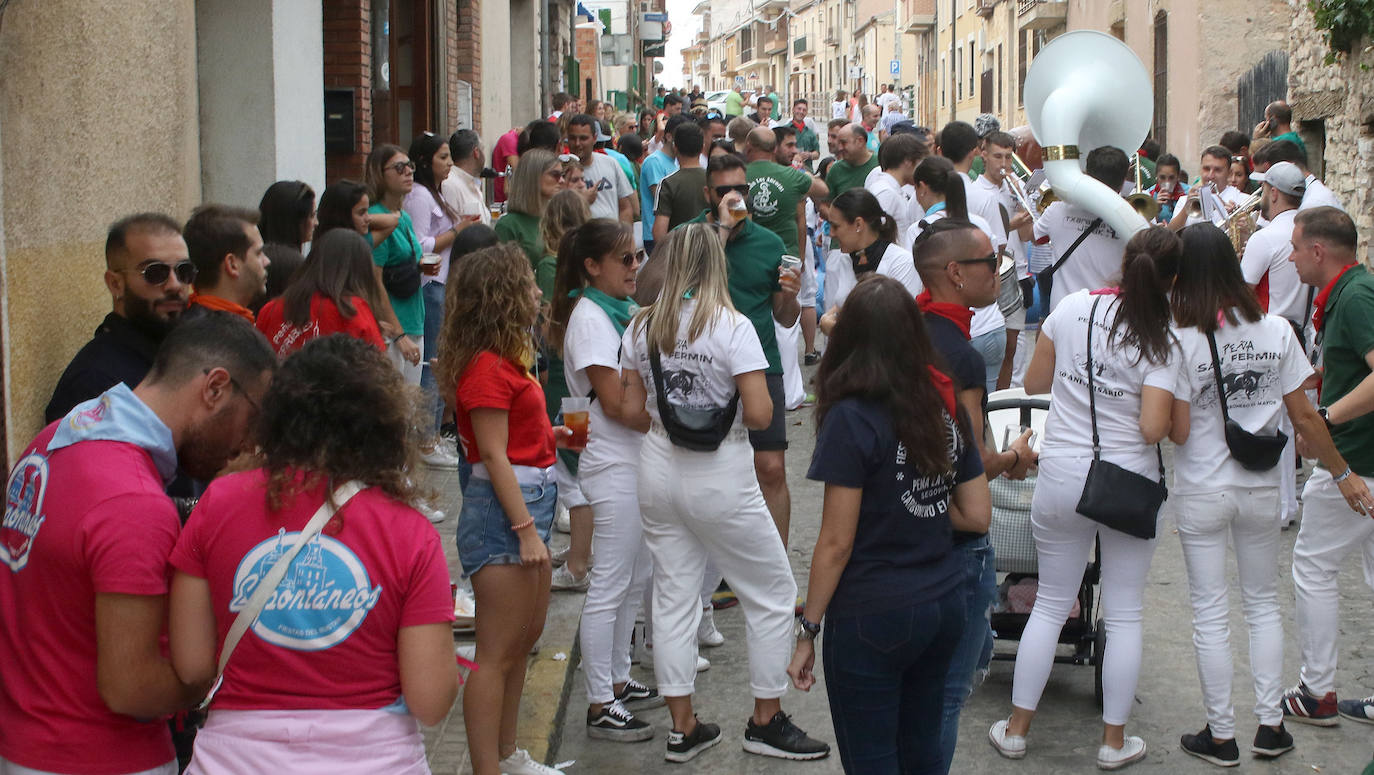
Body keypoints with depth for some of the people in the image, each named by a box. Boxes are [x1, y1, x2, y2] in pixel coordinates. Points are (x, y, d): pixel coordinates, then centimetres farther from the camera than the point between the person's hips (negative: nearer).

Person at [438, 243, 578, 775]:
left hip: (530, 498, 11)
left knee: (526, 636, 20)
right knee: (498, 652, -5)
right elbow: (494, 455, -20)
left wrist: (551, 435, 10)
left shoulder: (503, 359, 13)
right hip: (503, 509, -11)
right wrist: (526, 529, -21)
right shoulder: (487, 367, -17)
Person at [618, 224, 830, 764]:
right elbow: (759, 415, -20)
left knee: (674, 597, 12)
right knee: (773, 596, 11)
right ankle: (766, 722, 17)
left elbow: (633, 410, 3)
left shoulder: (642, 328, 0)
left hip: (660, 471, 6)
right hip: (720, 478, -5)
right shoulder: (732, 326, -15)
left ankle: (683, 729, 18)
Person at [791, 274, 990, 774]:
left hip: (873, 618, -6)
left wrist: (809, 631, -7)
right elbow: (978, 515, 7)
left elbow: (837, 542, -15)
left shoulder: (851, 419, -16)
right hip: (944, 603, 6)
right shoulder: (945, 406, 3)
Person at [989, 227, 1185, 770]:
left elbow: (1033, 383, 6)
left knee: (1050, 605, 15)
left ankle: (1016, 730, 20)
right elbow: (1154, 429, -18)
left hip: (1061, 477, 3)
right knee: (1124, 614, 10)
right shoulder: (1162, 342, -11)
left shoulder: (1073, 308, -3)